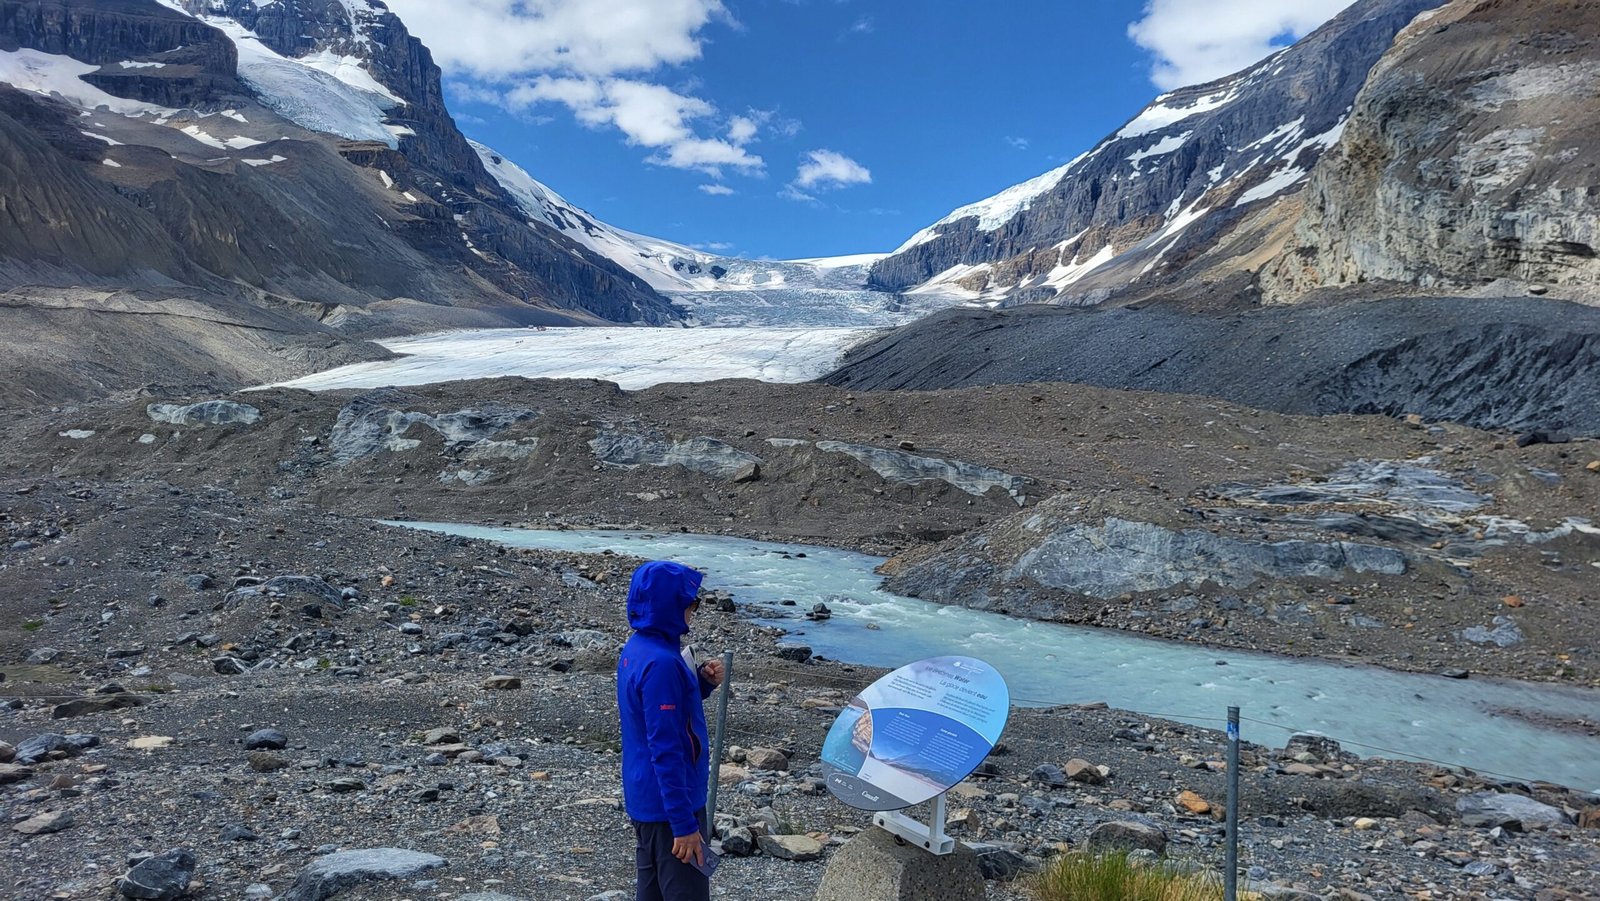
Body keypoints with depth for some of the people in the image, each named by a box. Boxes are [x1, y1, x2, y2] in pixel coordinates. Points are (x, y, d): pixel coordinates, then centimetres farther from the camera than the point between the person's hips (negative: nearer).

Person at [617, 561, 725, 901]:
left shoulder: (636, 649, 5)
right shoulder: (661, 663, -25)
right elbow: (665, 751, -25)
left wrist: (702, 682, 1)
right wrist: (685, 823, -22)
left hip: (644, 799, 10)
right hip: (668, 806, -10)